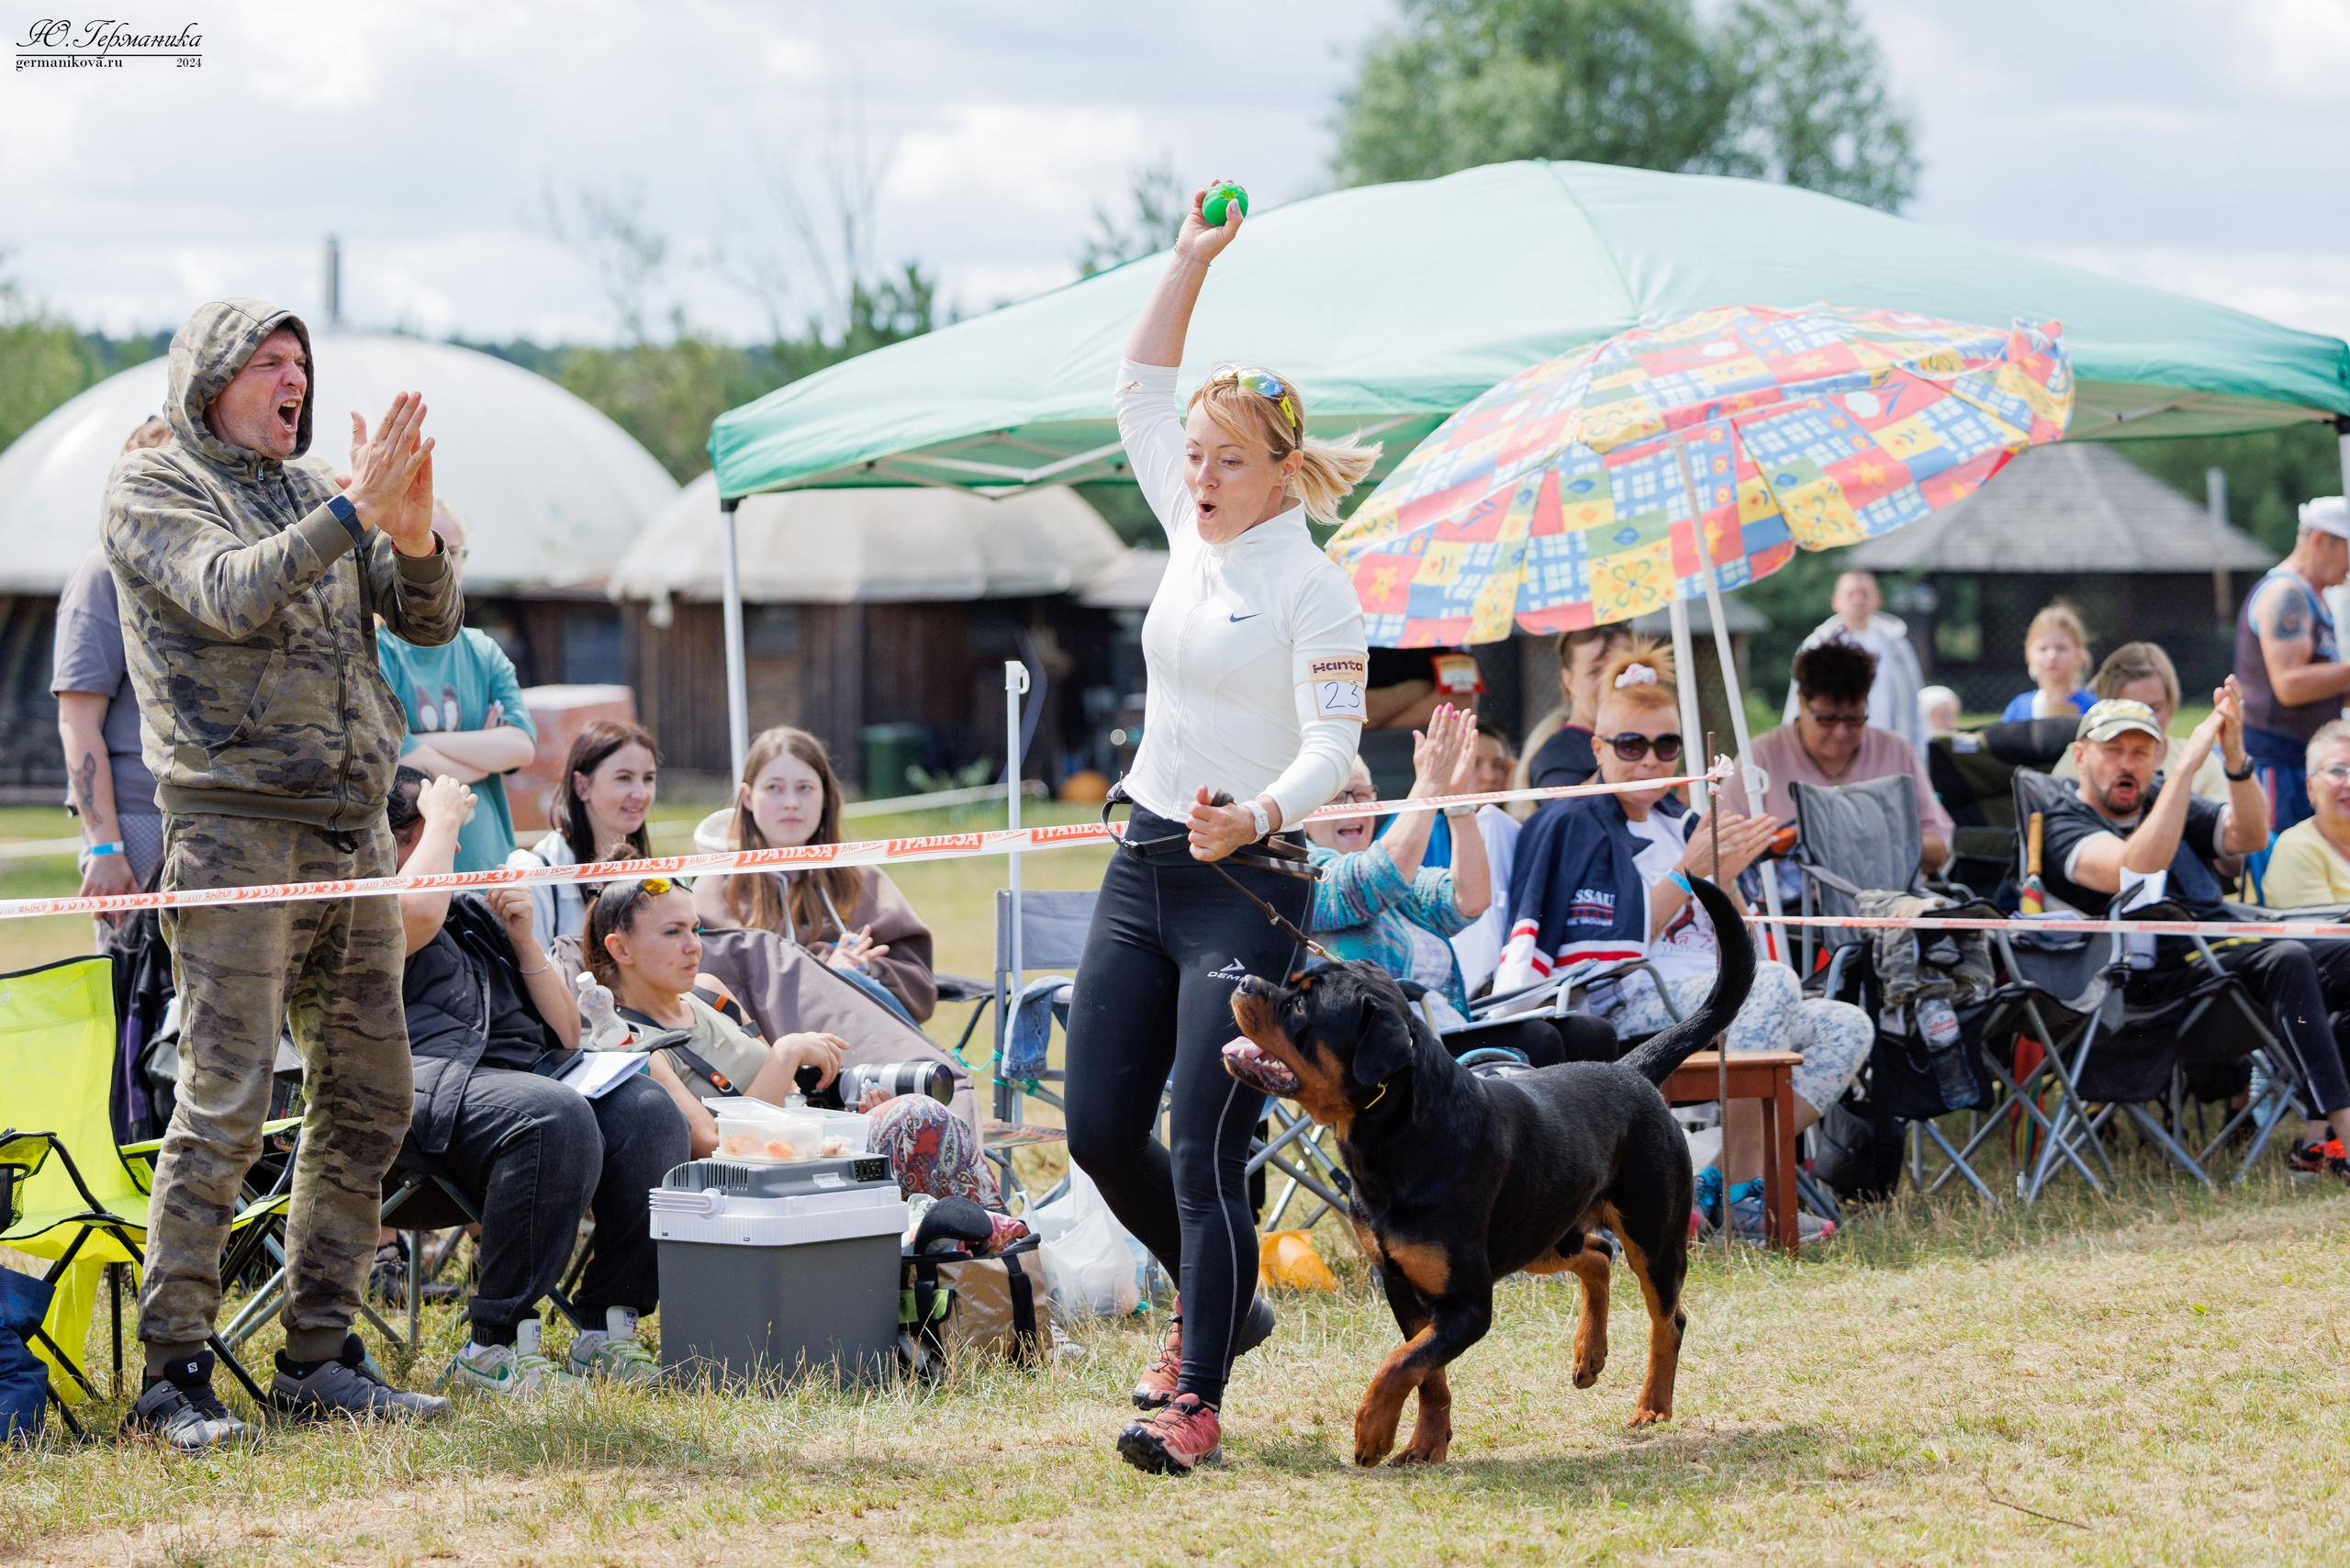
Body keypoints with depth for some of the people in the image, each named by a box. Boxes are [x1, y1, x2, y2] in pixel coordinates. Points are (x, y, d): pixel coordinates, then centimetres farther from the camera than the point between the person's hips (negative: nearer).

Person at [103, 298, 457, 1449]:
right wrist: (353, 510, -23)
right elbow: (230, 595, -17)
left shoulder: (316, 494, 18)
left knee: (368, 1097, 6)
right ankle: (172, 1374, -7)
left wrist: (413, 531, -11)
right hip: (232, 825, -7)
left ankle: (319, 1356, 14)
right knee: (224, 1103, -11)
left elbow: (428, 620, 9)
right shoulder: (150, 489, 1)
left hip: (353, 829, 7)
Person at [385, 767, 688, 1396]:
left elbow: (567, 1034, 28)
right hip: (431, 1084, -7)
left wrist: (523, 938, 14)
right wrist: (443, 819, 1)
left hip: (531, 1072, 7)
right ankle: (494, 1345, -29)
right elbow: (416, 914, -17)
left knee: (648, 1110, -22)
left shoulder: (475, 914, 32)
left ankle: (607, 1329, -21)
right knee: (556, 1117, -36)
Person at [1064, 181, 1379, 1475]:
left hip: (1244, 882, -7)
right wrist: (1191, 261, 12)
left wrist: (1255, 817, -36)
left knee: (1204, 1151, -10)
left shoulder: (1313, 589, -10)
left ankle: (1196, 1401, -6)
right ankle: (1218, 1306, 30)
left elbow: (1334, 746, -18)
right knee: (1099, 1128, 7)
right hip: (1142, 869, 7)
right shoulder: (1193, 540, 10)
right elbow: (1138, 394, 19)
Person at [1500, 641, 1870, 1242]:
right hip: (1619, 1012, -8)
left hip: (1706, 1006, 8)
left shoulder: (1682, 825, 19)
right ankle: (1737, 1194, -29)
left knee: (1848, 1027, -7)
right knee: (1773, 982, -30)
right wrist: (1688, 876, -14)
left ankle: (1720, 1182, -14)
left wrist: (1724, 880, -5)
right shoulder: (1572, 826, -1)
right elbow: (1607, 957, -12)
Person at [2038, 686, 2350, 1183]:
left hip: (2233, 949, 7)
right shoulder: (2064, 828, 3)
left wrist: (2234, 755, -11)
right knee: (2287, 960, -31)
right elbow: (2136, 868, -19)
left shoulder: (2175, 808, 25)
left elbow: (2250, 836, 6)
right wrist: (2188, 764, -18)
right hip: (2163, 971, -7)